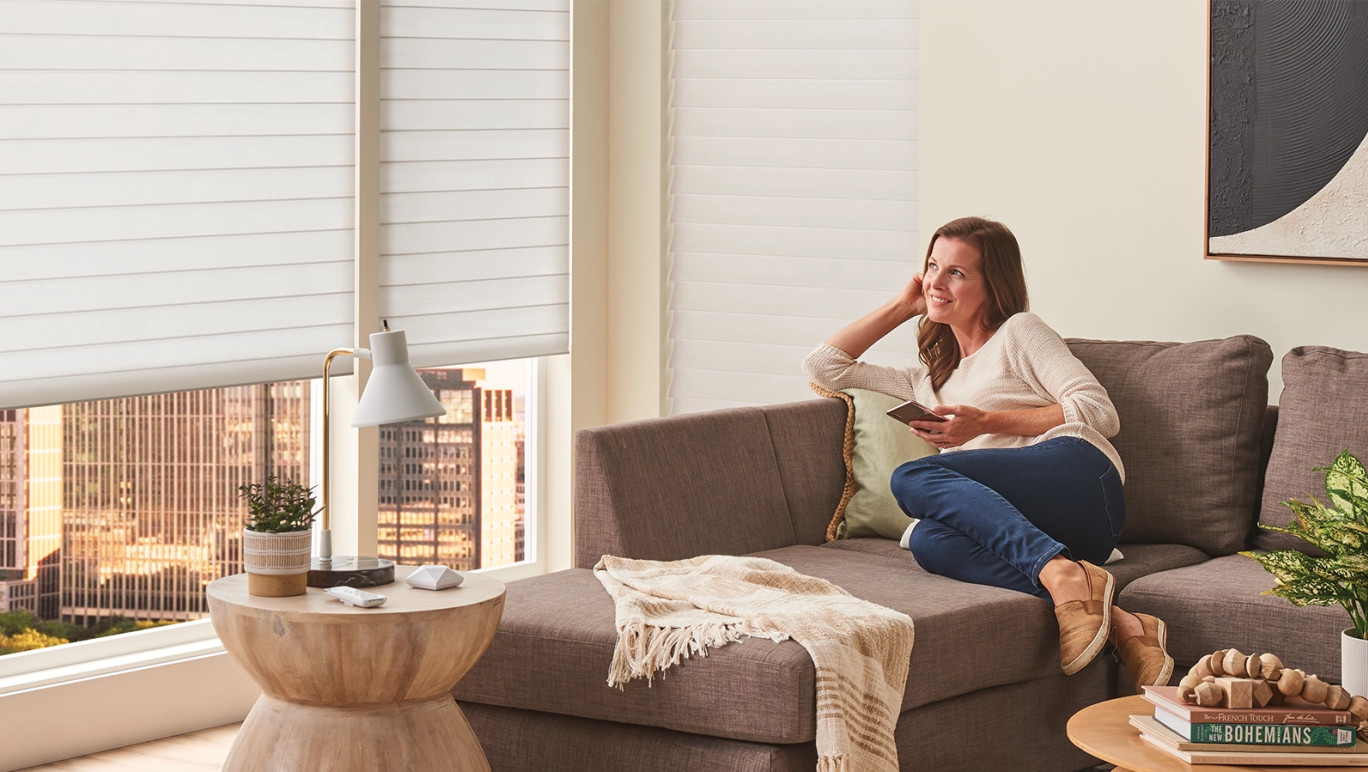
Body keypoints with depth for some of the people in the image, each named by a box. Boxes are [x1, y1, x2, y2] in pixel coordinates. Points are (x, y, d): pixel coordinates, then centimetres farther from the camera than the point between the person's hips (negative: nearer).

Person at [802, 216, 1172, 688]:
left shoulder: (1018, 332, 18)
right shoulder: (929, 380, 36)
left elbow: (1100, 413, 4)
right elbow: (823, 366, 36)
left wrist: (986, 423, -1)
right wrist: (903, 307, 35)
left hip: (1077, 476, -5)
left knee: (912, 479, -27)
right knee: (929, 541, -32)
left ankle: (1064, 576, -47)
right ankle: (1118, 624, -45)